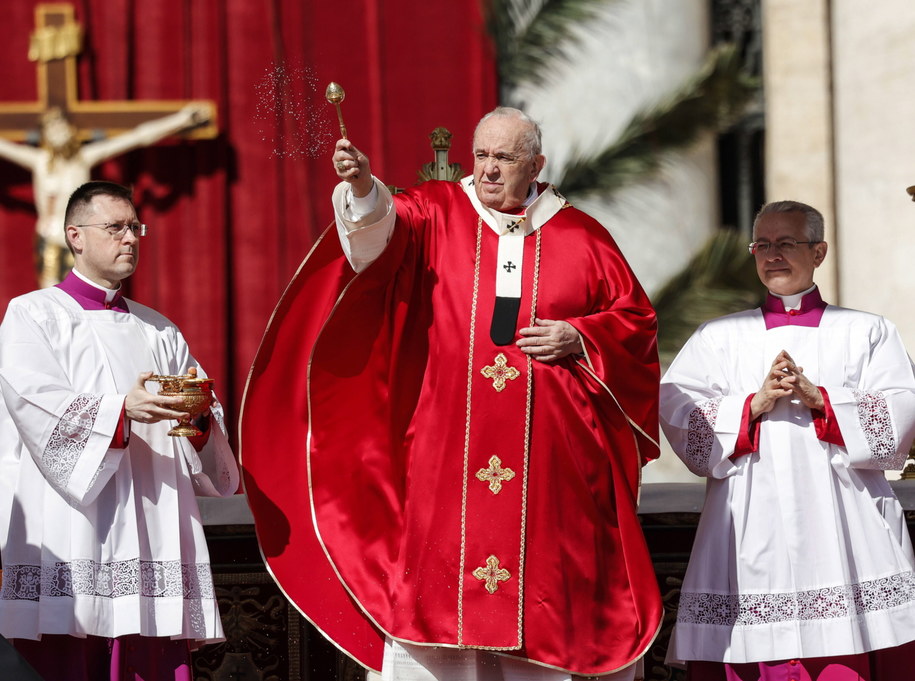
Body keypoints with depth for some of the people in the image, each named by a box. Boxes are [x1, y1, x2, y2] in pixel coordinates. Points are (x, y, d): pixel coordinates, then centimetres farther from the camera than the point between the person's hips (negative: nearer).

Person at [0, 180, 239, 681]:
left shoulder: (159, 332, 24)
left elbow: (207, 419, 15)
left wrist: (199, 417, -10)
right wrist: (122, 410, -24)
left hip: (151, 524, 4)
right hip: (67, 539, -4)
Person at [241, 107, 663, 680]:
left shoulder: (579, 236, 10)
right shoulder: (437, 213, 6)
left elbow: (636, 316, 14)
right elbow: (385, 231, -15)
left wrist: (578, 336, -4)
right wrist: (363, 189, -36)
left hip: (548, 458, 1)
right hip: (445, 451, -1)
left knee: (540, 589, 1)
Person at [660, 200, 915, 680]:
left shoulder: (867, 333, 16)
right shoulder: (718, 338, 18)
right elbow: (674, 412, 4)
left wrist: (818, 398, -10)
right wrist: (755, 403, -9)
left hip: (845, 527, -1)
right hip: (752, 529, 1)